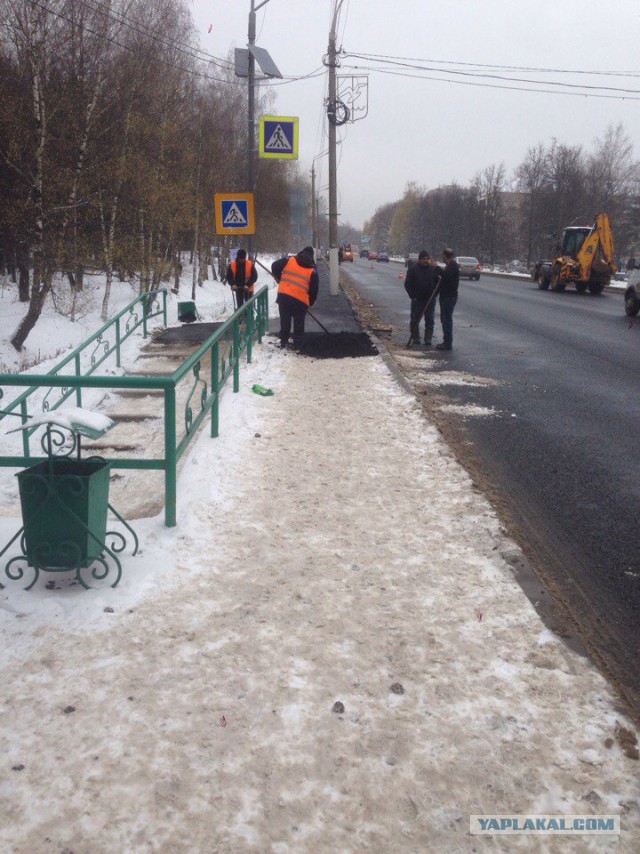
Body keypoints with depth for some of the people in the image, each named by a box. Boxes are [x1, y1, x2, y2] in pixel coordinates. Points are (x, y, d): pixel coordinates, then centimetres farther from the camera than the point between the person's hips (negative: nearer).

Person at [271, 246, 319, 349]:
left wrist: (279, 279, 20)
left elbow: (274, 267, 6)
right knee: (299, 323, 13)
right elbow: (314, 290, 5)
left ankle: (283, 342, 23)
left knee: (284, 321, 16)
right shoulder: (312, 270, 4)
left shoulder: (289, 260, 7)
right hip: (300, 300, -2)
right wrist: (309, 303, 18)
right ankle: (298, 344, 17)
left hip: (283, 295, 2)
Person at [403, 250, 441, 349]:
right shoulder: (413, 269, -2)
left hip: (430, 300, 1)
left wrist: (434, 294, -2)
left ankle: (428, 341, 6)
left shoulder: (433, 269, 3)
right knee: (414, 320, 3)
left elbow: (438, 282, 11)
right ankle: (415, 338, 16)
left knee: (429, 321, 2)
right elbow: (407, 284, -1)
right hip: (417, 300, -1)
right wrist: (413, 296, -8)